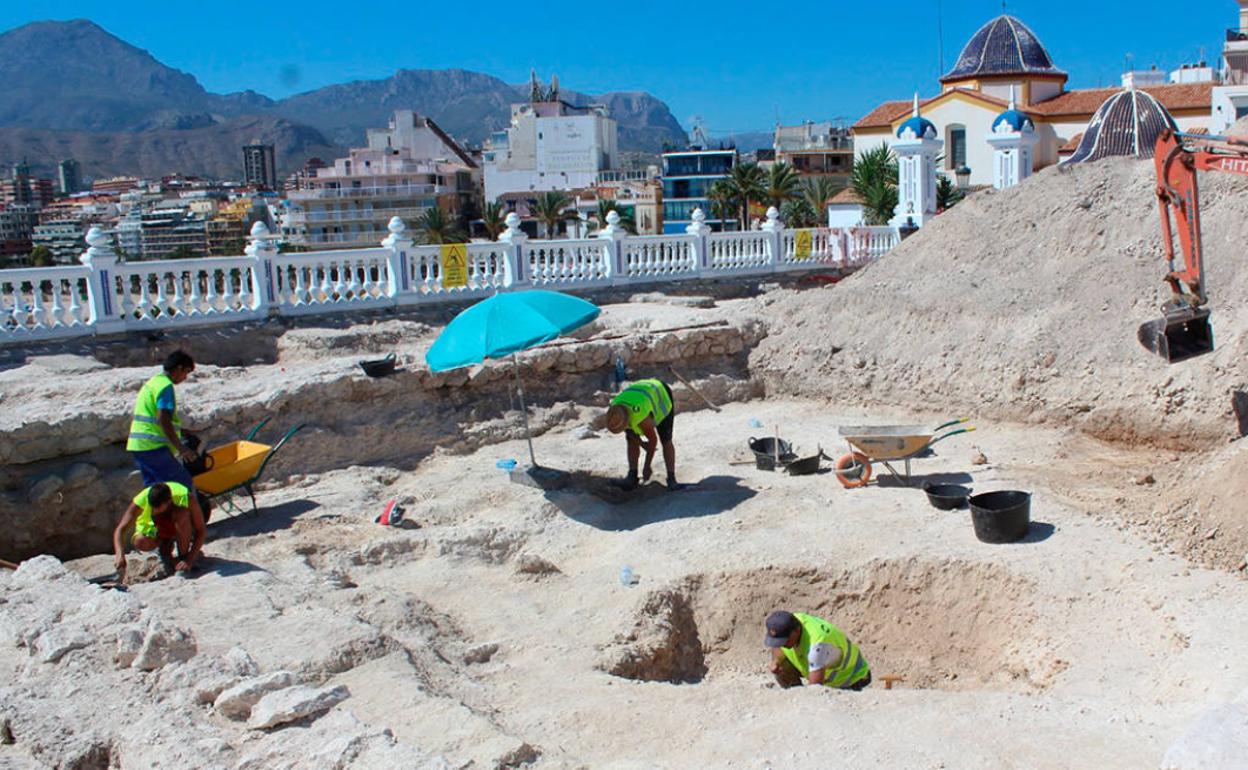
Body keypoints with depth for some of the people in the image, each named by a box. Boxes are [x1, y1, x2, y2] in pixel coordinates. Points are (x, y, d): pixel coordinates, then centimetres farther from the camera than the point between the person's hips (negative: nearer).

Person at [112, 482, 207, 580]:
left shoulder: (186, 498, -33)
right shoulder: (141, 501, -30)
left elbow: (201, 531, -27)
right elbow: (120, 529, -29)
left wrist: (189, 560, -35)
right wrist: (120, 555, -45)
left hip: (184, 530, -2)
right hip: (159, 531, 2)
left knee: (182, 514, -36)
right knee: (139, 542, -30)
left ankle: (184, 556, -17)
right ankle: (164, 549, 4)